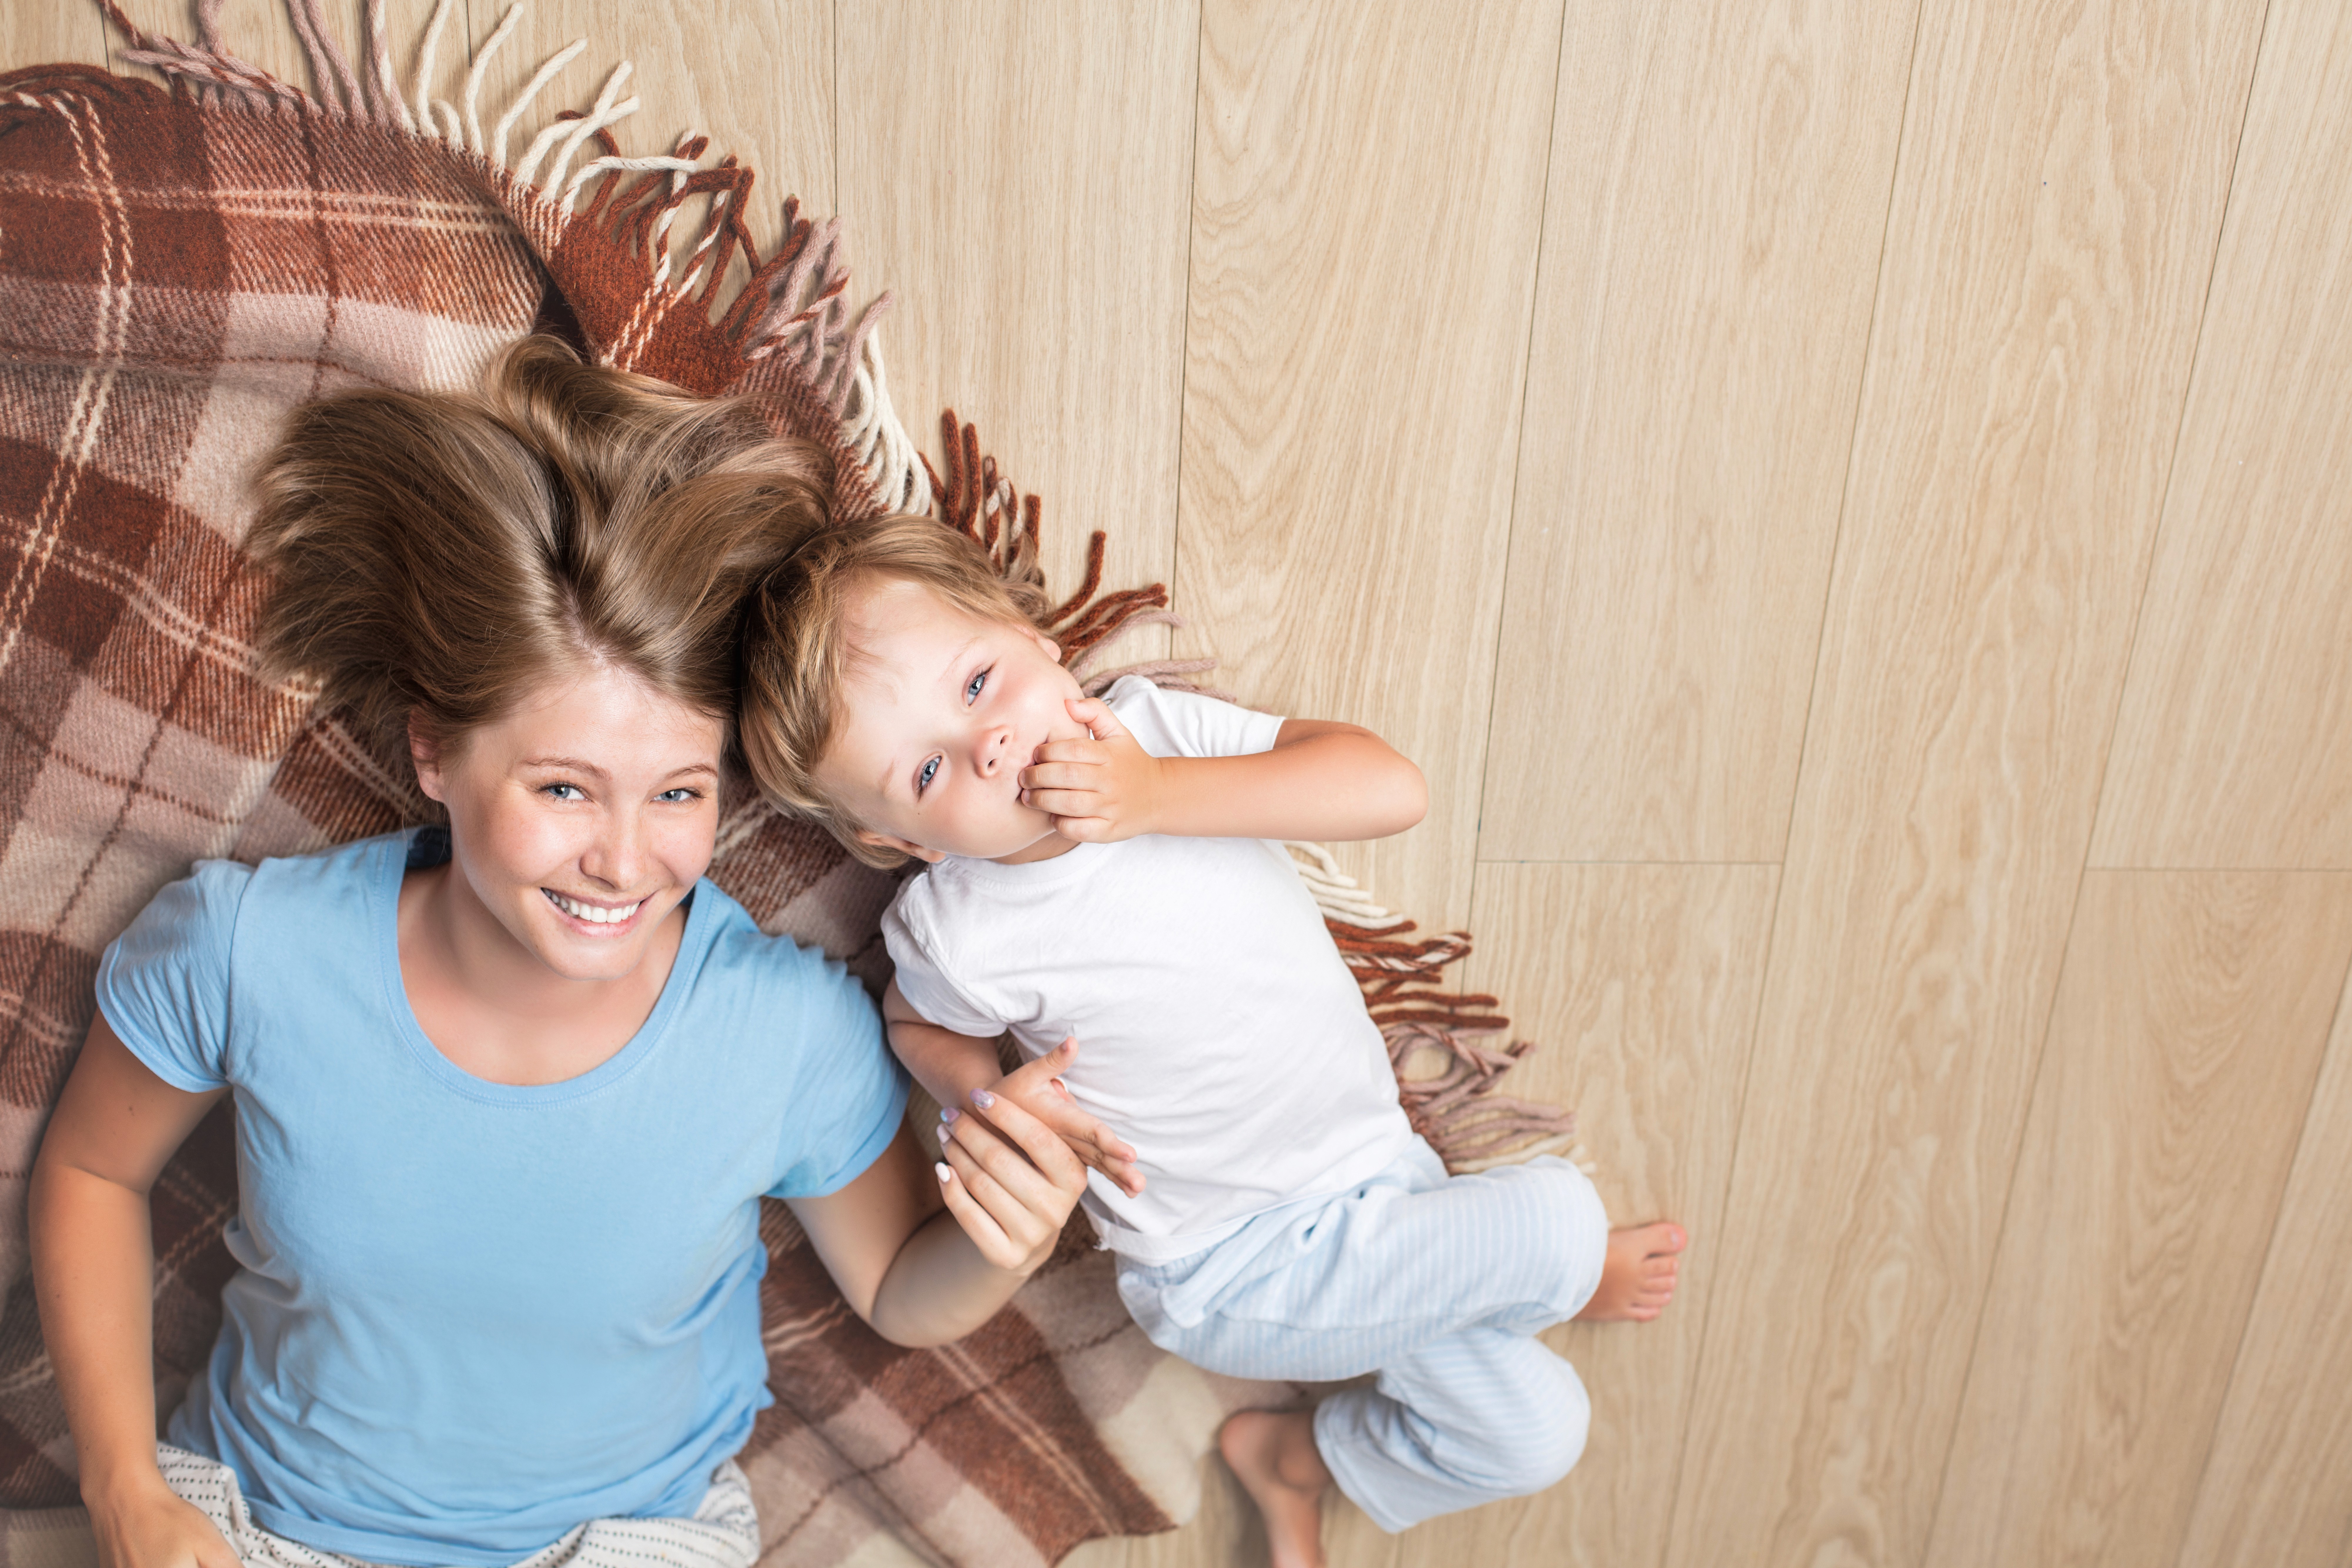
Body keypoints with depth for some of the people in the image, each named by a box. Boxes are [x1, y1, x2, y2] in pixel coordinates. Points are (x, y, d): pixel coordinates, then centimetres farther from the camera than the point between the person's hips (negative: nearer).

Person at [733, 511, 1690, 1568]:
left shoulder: (1156, 728, -15)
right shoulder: (954, 933, -21)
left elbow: (1392, 788, -26)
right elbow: (913, 1019, 3)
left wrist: (1162, 795, -32)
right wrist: (990, 1096, -17)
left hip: (1377, 1162, 4)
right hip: (1233, 1274, -4)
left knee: (1534, 1436, 11)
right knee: (1557, 1215, -15)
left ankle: (1293, 1458, 30)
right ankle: (1569, 1273, 22)